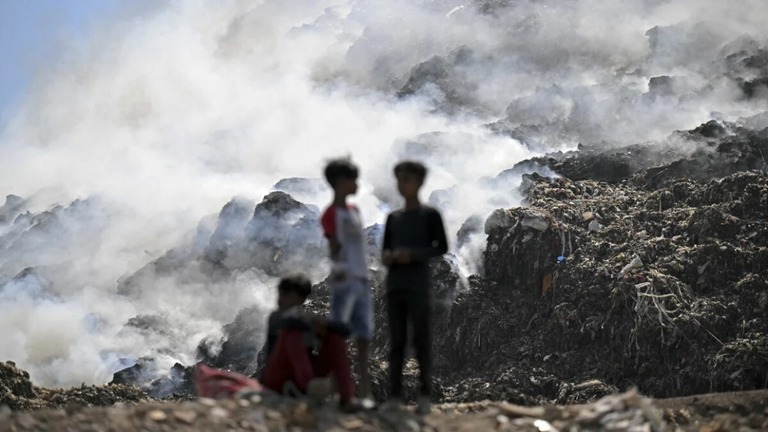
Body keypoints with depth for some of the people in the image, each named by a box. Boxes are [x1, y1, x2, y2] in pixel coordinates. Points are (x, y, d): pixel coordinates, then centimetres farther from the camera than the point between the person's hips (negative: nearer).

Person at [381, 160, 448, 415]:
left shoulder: (430, 215, 2)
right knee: (396, 341, 4)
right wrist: (386, 257, -3)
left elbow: (442, 247, -1)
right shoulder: (393, 218, 16)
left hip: (418, 286, -5)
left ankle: (425, 395, -2)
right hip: (394, 285, 5)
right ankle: (395, 395, 5)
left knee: (421, 339, -5)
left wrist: (413, 254, -14)